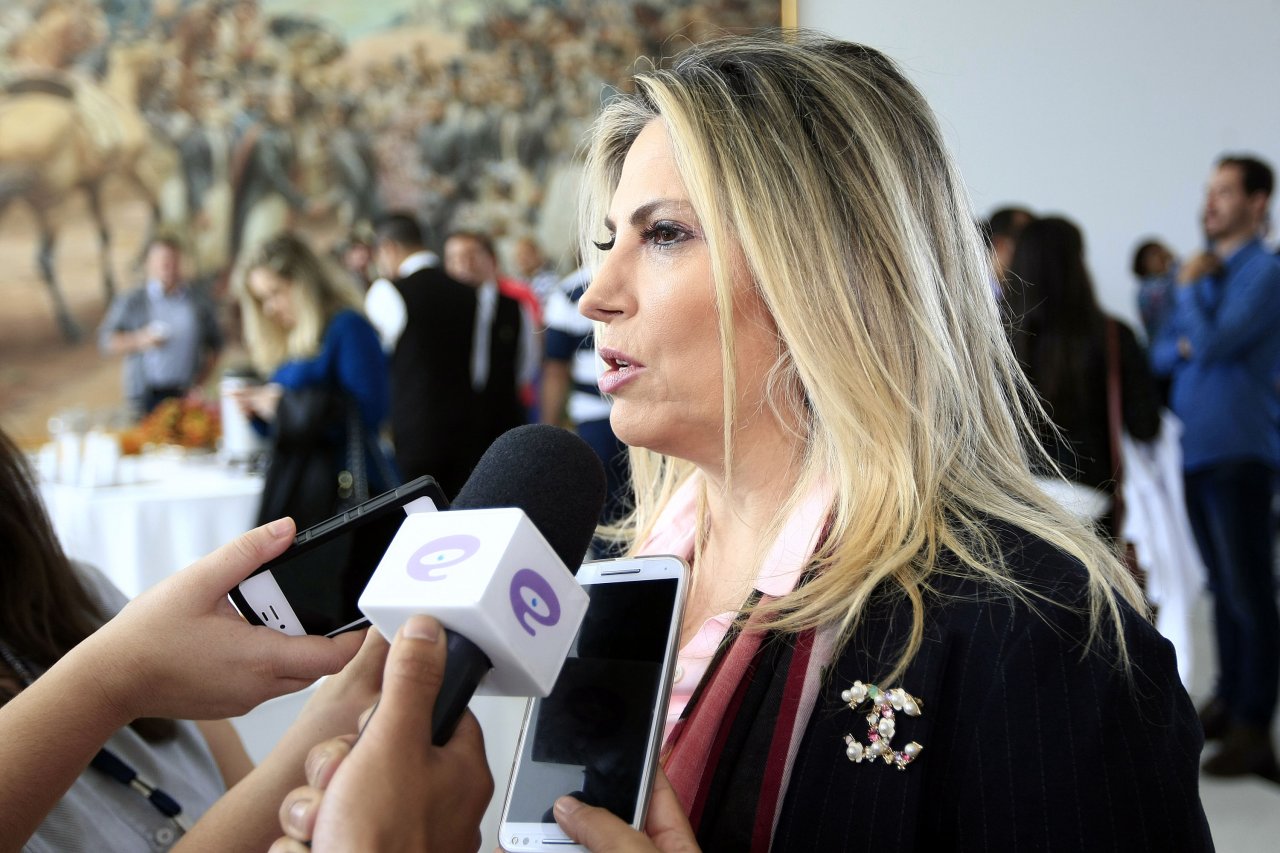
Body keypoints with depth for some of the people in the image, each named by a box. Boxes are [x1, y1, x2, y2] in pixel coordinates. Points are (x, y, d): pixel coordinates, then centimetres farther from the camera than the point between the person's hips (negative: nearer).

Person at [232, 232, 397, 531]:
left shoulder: (348, 327, -5)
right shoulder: (288, 344, 19)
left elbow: (368, 409, -15)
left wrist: (285, 406, -11)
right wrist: (259, 409, 5)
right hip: (292, 489, 7)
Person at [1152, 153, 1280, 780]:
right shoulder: (1203, 266, 15)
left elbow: (1213, 342, -19)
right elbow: (1161, 353, 16)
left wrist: (1188, 288, -5)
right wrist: (1182, 346, -6)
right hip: (1195, 447, 8)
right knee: (1222, 586, 16)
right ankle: (1228, 700, 26)